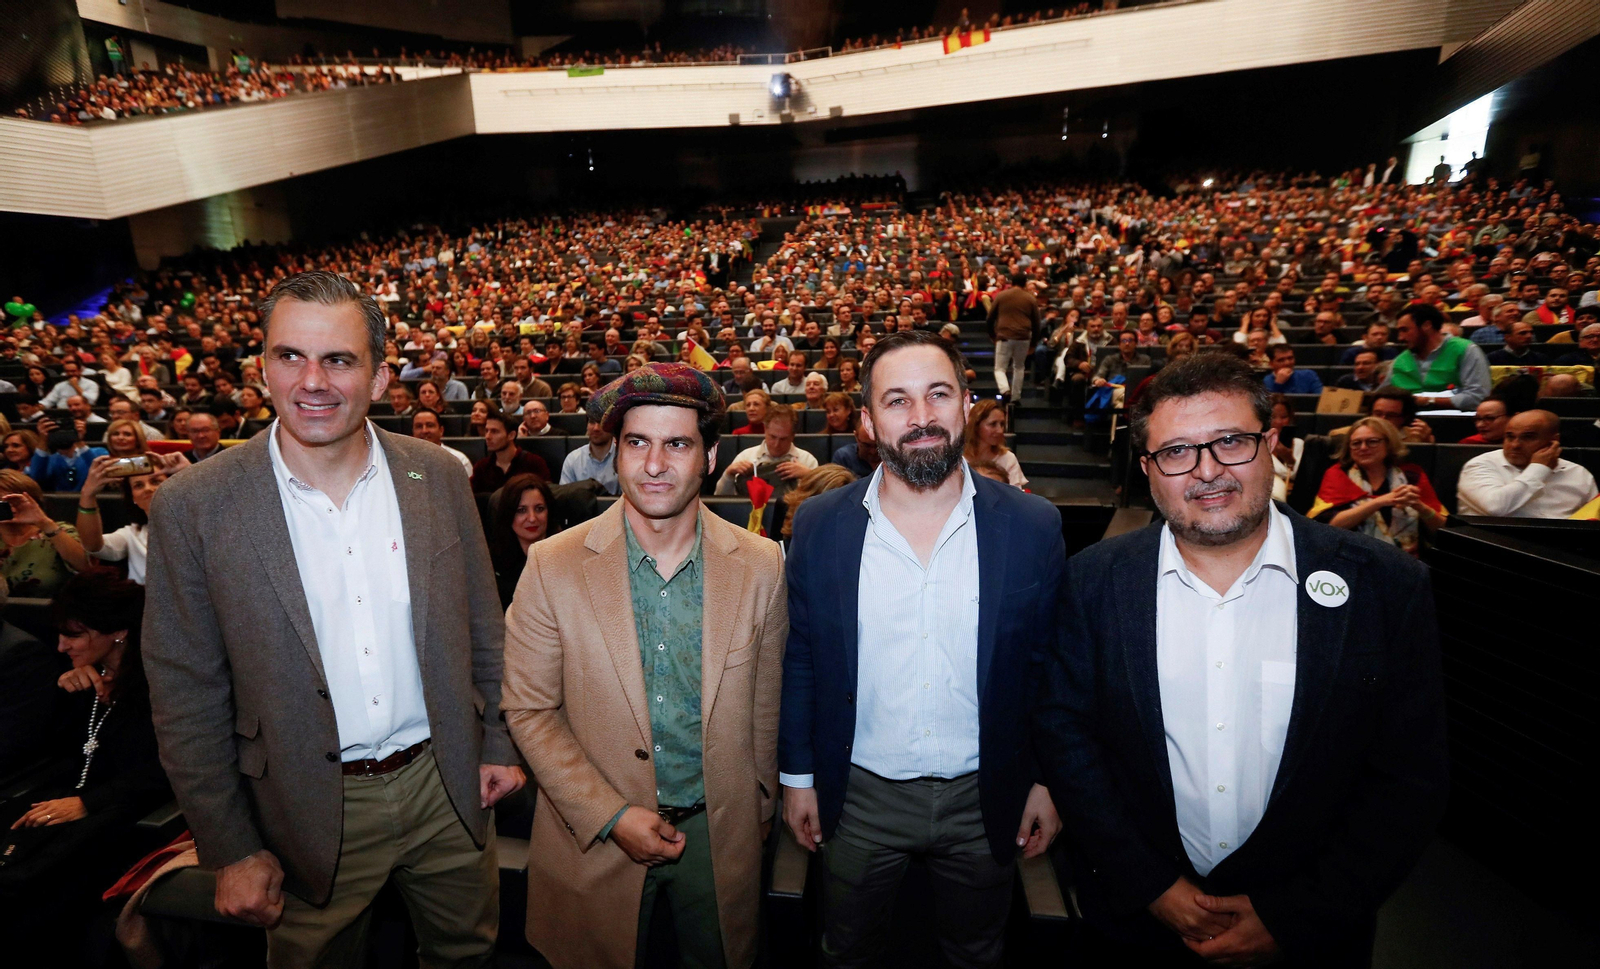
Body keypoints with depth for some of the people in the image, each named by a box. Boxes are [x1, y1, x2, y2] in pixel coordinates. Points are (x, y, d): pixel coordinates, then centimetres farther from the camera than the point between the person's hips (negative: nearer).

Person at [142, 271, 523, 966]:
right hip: (312, 814, -1)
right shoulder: (192, 507, -13)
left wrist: (496, 743, 5)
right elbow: (187, 695, -7)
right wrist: (230, 851, -4)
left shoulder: (439, 476, -7)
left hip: (447, 783, 2)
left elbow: (481, 626, 1)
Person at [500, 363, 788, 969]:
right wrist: (611, 816, -12)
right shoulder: (552, 566, -13)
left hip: (720, 836, 2)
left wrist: (759, 811, 10)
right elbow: (529, 710, -7)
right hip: (596, 836, -1)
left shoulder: (762, 566, -10)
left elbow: (763, 707, 0)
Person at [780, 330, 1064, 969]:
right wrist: (797, 774, 2)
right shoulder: (819, 526, -11)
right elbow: (800, 659, -2)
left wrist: (1047, 780, 1)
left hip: (985, 799, 0)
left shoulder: (1032, 526, -11)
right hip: (858, 797, 0)